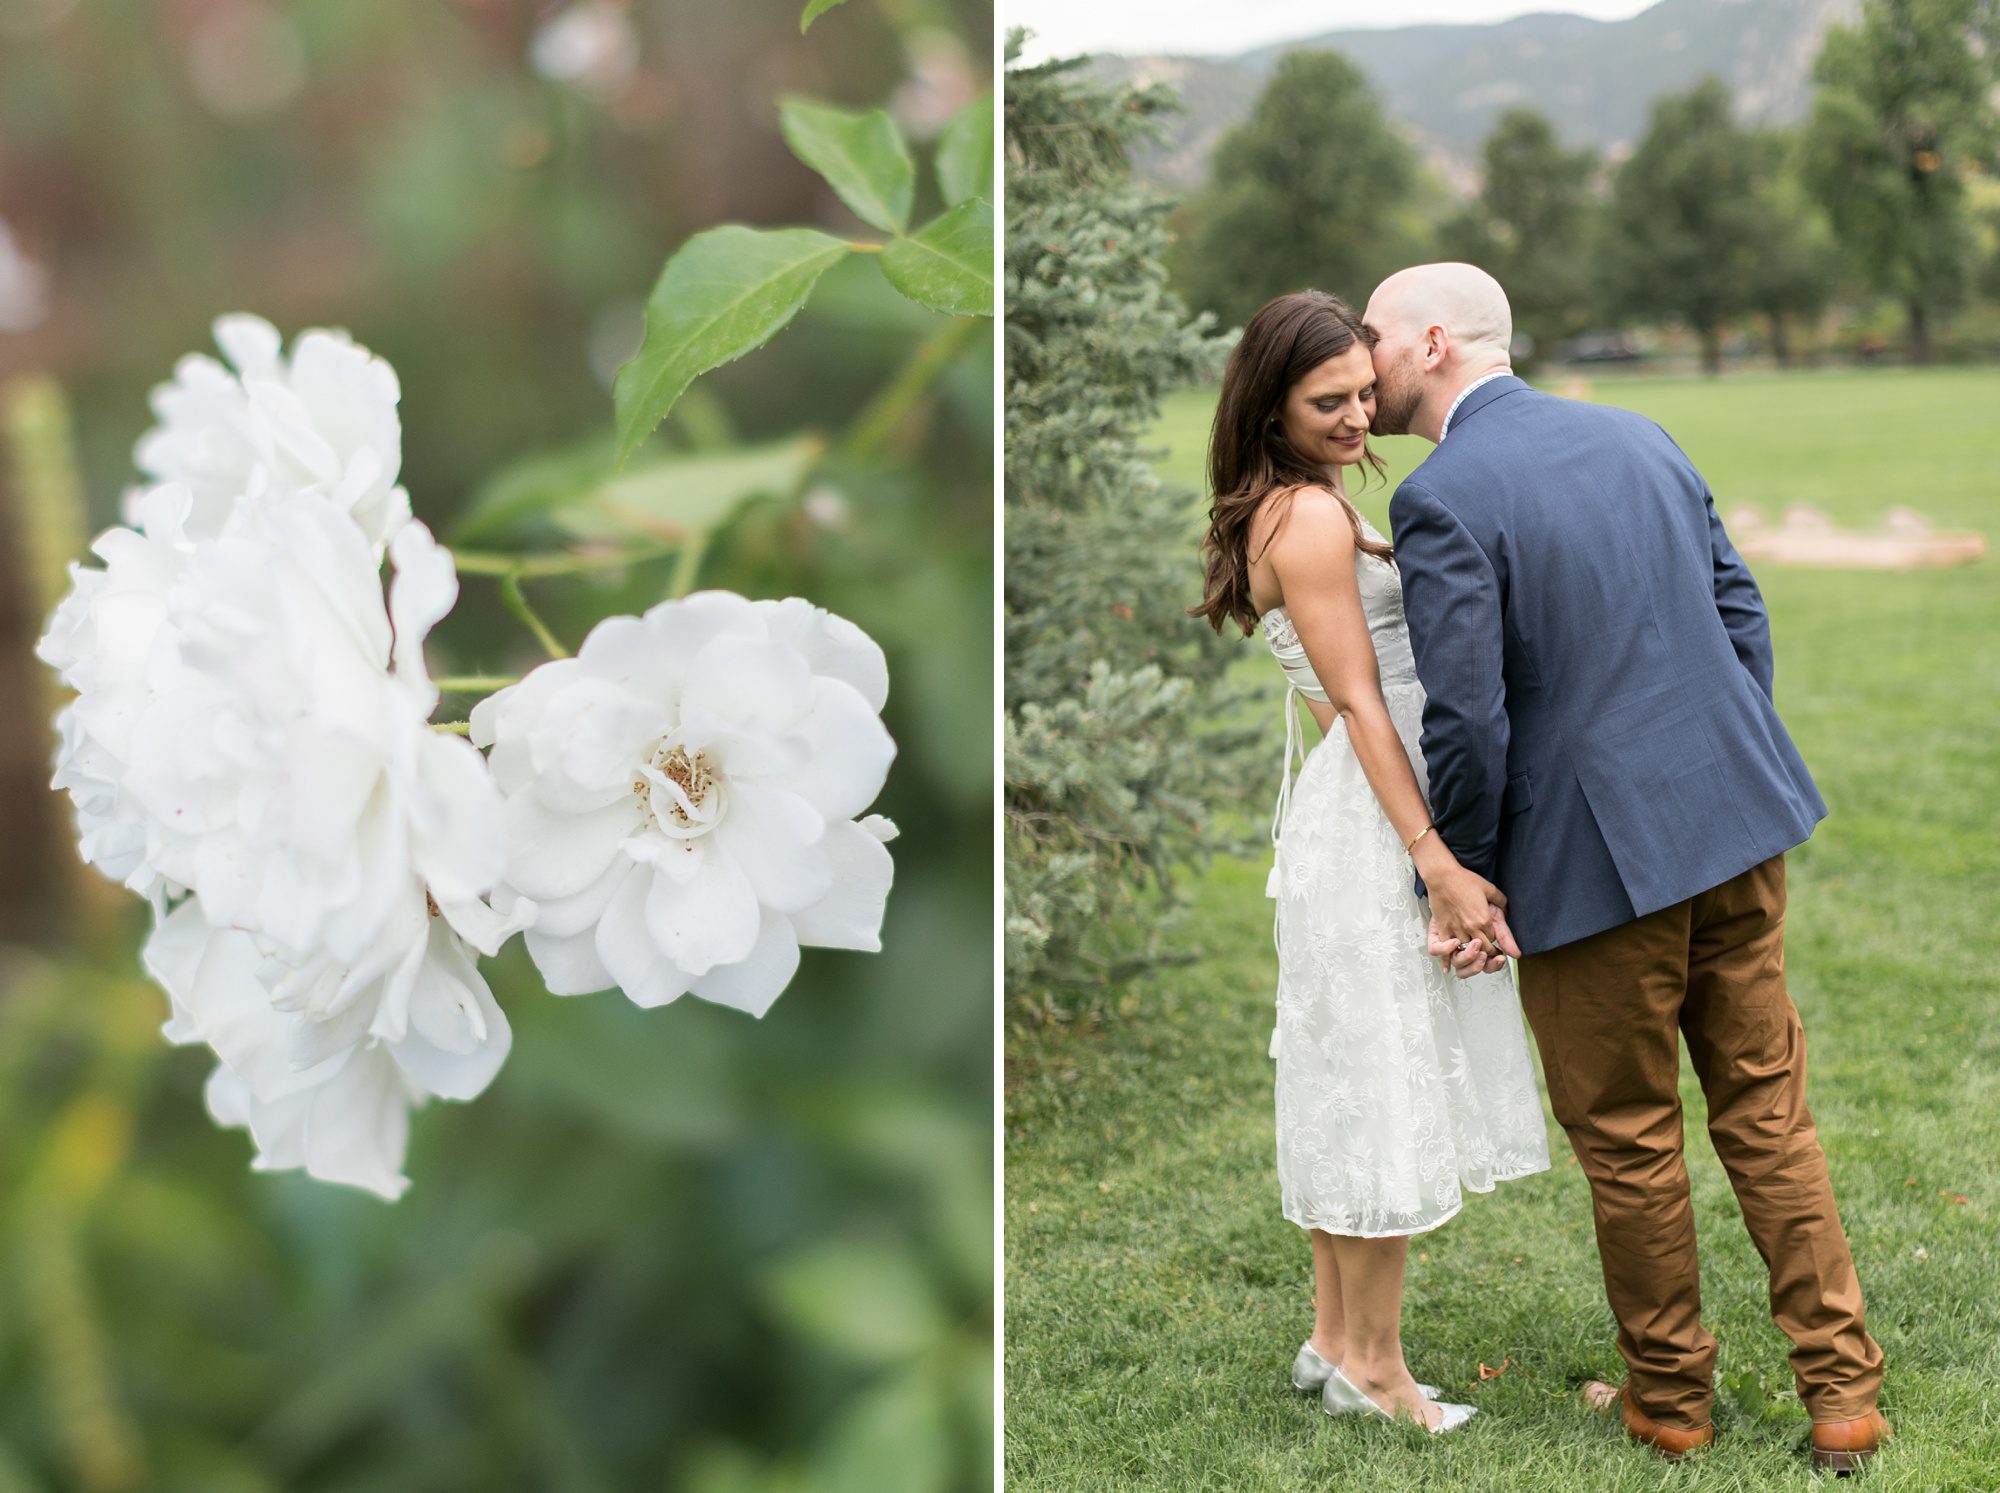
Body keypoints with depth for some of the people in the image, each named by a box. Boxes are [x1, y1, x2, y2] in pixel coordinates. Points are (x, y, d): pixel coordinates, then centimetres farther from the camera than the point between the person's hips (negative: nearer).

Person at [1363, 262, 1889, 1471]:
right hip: (1735, 824, 7)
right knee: (1768, 1110, 15)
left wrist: (1461, 881, -5)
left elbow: (1465, 719, -17)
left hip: (1595, 859, -6)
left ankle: (1670, 1399, 26)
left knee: (1629, 1141, 10)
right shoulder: (1637, 436, 9)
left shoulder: (1441, 499, -13)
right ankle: (1844, 1394, 19)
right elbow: (1742, 613, 13)